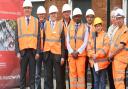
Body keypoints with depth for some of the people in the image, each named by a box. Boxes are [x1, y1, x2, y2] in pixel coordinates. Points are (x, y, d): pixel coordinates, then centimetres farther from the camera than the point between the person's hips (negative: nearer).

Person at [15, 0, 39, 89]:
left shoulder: (36, 21, 4)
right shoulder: (19, 21, 4)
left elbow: (38, 37, 2)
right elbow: (17, 38, 2)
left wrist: (38, 52, -4)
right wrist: (18, 52, -5)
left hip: (33, 51, 0)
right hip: (23, 51, 0)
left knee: (32, 72, 4)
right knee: (23, 73, 5)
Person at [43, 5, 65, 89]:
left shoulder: (60, 25, 3)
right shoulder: (45, 24, 6)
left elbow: (63, 42, 2)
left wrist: (63, 56, -2)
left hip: (57, 53, -1)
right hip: (47, 53, 1)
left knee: (59, 76, 3)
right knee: (48, 75, 6)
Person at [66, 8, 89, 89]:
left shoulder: (85, 28, 3)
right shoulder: (69, 27, 10)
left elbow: (85, 42, -3)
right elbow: (67, 42, 7)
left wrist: (78, 52, -12)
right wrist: (72, 52, -6)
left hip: (81, 54, -2)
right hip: (71, 54, 2)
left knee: (81, 73, -4)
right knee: (72, 73, 2)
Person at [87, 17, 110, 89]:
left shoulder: (105, 36, -8)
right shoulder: (92, 36, 9)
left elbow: (105, 49, -15)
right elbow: (89, 47, 4)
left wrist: (97, 55, -18)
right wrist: (92, 55, -12)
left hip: (102, 62, -5)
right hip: (94, 62, 5)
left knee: (102, 80, 4)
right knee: (96, 80, 15)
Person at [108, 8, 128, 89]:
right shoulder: (118, 30, 19)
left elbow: (121, 46, -16)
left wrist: (112, 54, -8)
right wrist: (111, 55, 8)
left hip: (120, 58, -9)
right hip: (115, 58, 9)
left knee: (119, 80, -13)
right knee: (116, 80, 12)